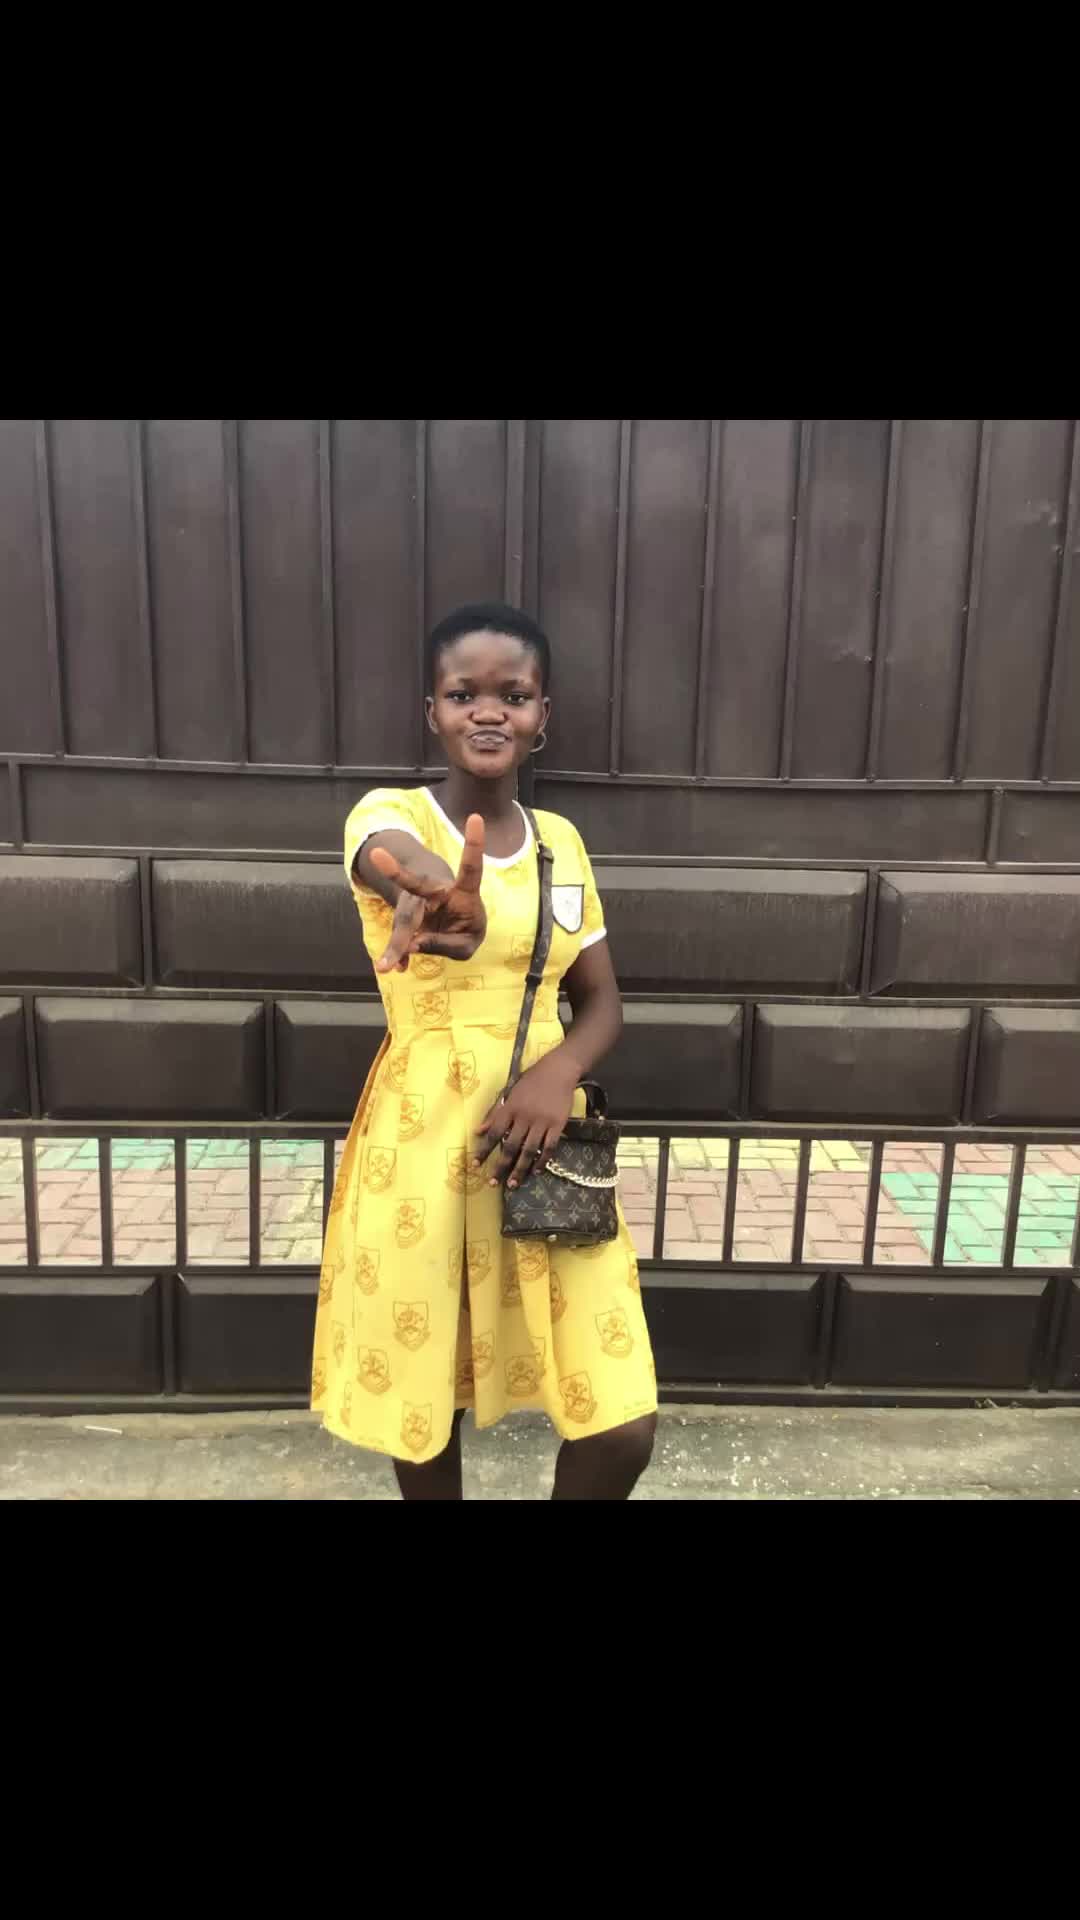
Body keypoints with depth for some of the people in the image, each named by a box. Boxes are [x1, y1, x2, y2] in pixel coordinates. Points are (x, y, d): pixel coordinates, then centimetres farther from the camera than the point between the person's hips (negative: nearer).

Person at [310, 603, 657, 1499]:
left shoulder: (561, 840, 6)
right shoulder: (389, 815, -7)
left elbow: (602, 1002, 8)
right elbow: (411, 872, -33)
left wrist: (557, 1072, -14)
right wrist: (449, 906, -58)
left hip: (544, 1132, 3)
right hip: (421, 1144, -3)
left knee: (622, 1426, 4)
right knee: (422, 1400, 15)